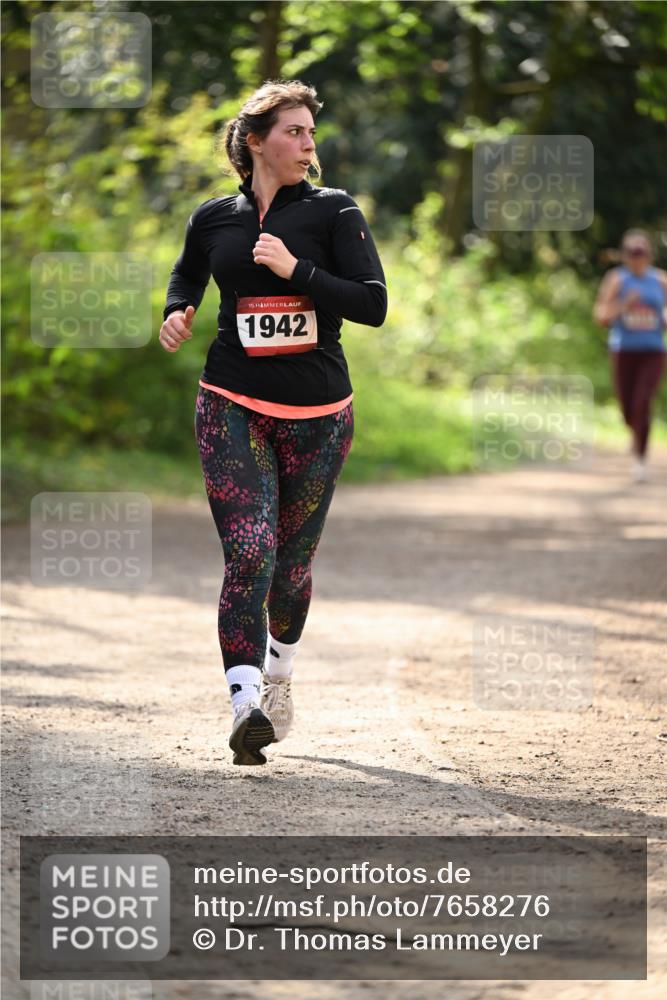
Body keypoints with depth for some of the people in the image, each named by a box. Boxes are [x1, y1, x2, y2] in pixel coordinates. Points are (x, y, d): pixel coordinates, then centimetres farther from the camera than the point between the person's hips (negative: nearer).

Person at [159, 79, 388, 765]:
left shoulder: (334, 212, -1)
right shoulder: (213, 219, 5)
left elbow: (373, 304, -9)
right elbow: (187, 274, 27)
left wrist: (297, 270, -18)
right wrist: (176, 313, 6)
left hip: (318, 414, 0)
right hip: (232, 407, 0)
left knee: (292, 560, 10)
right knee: (248, 549, -17)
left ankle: (279, 671, 38)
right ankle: (245, 703, -25)